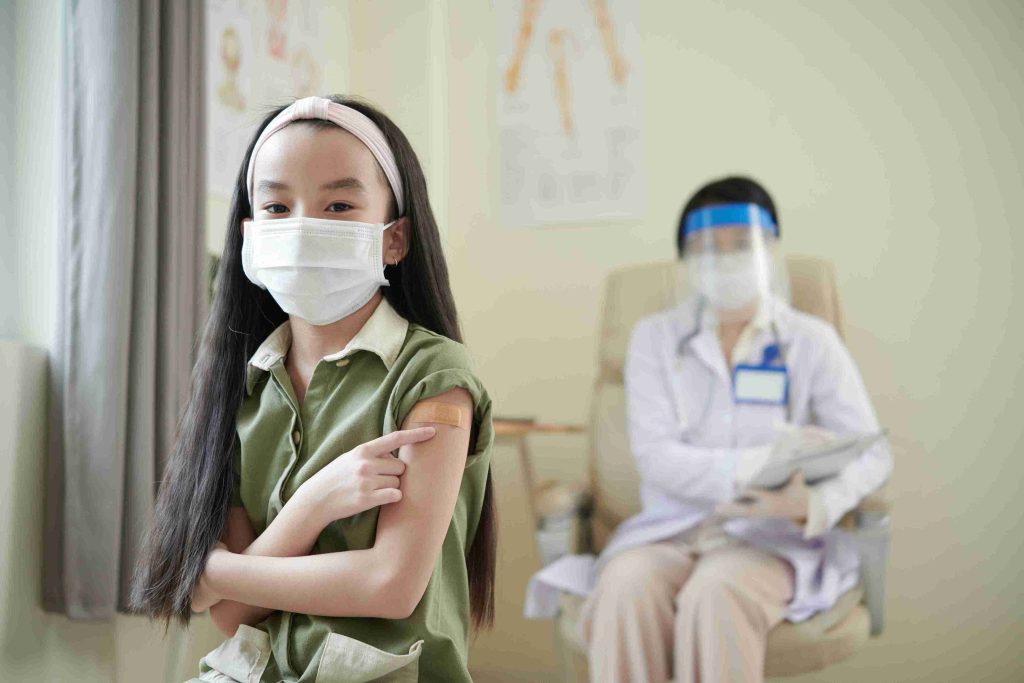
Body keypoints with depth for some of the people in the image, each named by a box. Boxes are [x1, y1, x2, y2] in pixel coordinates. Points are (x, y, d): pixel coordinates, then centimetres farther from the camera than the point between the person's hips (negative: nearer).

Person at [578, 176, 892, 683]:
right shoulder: (655, 338, 6)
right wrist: (761, 463, -19)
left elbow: (871, 454, 0)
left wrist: (813, 505, -22)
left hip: (772, 533, -1)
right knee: (625, 587, -33)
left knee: (716, 594, -34)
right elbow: (655, 456, -5)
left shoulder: (812, 342, 5)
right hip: (670, 528, 1)